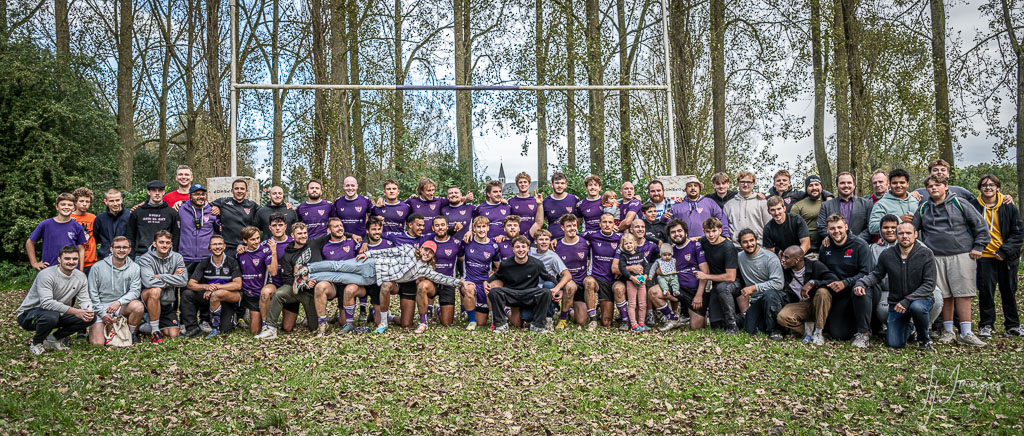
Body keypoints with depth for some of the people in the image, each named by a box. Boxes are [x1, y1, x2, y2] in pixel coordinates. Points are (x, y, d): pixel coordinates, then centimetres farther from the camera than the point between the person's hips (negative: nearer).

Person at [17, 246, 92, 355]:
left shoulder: (80, 276, -2)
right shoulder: (46, 275, -24)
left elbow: (84, 300, -3)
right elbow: (47, 303, -34)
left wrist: (88, 311, -27)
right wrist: (74, 311, -40)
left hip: (57, 314, 6)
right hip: (28, 313, -6)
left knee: (91, 317, -10)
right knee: (51, 316, -40)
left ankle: (54, 338, 4)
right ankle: (36, 343, -8)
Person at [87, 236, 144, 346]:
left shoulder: (134, 268, 0)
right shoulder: (98, 267, -3)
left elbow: (135, 291, -8)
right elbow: (92, 293, -1)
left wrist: (119, 302, -26)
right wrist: (103, 313, -9)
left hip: (122, 307, 1)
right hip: (101, 307, -1)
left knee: (138, 306, -33)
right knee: (98, 343, -18)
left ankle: (132, 333, -5)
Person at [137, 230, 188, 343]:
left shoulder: (177, 258, 1)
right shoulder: (145, 259, -10)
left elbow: (184, 281, -14)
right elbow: (149, 282, -28)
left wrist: (159, 277, -19)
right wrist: (172, 277, -17)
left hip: (168, 303, 4)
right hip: (148, 300, -4)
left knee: (173, 334, -5)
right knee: (155, 290, -38)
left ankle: (148, 327, 29)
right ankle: (155, 331, -24)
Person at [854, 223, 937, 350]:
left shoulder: (926, 254, -10)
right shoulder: (887, 255, -4)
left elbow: (929, 284, -13)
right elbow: (876, 275, 11)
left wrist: (907, 300, -23)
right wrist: (862, 282, -11)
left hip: (920, 299, -2)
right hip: (896, 303, 2)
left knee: (917, 307, -40)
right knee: (894, 344, -8)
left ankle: (924, 340, -9)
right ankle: (907, 328, 30)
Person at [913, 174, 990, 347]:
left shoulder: (959, 203, 4)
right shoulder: (923, 209, 11)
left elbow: (980, 224, 6)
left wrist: (978, 247, 2)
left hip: (961, 256, -2)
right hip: (935, 258, 2)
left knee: (963, 294, -5)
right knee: (944, 295, 4)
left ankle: (966, 333, -2)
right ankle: (948, 331, 13)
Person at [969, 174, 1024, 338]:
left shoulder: (1009, 207, 2)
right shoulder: (973, 207, 1)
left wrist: (1004, 252, -9)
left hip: (1007, 257, 1)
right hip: (985, 258, -1)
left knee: (1009, 291, 9)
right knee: (986, 292, 0)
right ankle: (986, 326, 10)